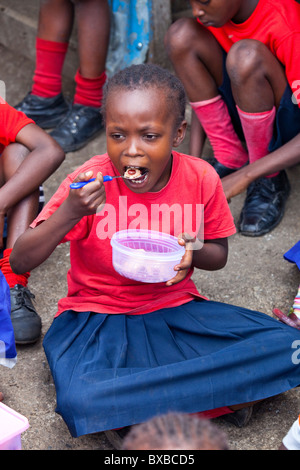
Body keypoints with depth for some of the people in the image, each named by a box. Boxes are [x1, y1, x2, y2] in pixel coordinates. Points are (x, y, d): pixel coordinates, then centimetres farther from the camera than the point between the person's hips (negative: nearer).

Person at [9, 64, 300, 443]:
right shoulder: (90, 181, -14)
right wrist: (68, 213, -33)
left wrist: (193, 252, -18)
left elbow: (218, 255, 7)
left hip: (177, 310, 3)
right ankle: (221, 395, -16)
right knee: (81, 404, -36)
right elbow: (19, 262, -15)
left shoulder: (200, 178, -9)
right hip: (97, 318, -3)